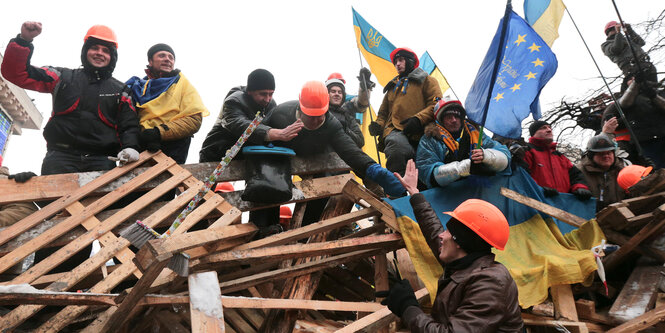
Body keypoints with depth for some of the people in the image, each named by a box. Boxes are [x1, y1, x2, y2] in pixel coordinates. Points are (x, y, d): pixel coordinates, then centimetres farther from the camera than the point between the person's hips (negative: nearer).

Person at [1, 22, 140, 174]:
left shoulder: (120, 90, 19)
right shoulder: (64, 77, 19)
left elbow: (129, 125, 12)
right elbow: (16, 73, 17)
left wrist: (130, 147, -9)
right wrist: (24, 40, 4)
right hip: (61, 156, 0)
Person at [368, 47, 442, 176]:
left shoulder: (427, 81, 21)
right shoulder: (392, 86, 37)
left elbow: (437, 104, 6)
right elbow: (383, 112, 39)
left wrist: (419, 119, -11)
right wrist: (378, 124, 15)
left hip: (419, 134, -2)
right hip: (395, 131, 2)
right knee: (396, 144, -37)